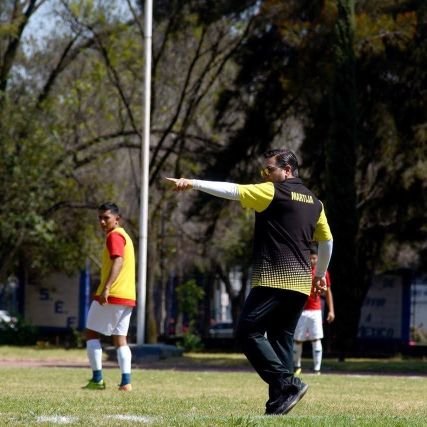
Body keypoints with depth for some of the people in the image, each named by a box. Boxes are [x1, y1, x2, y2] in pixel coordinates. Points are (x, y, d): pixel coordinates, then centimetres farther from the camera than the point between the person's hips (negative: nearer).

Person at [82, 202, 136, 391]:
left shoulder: (114, 236, -9)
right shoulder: (124, 235, 21)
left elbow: (118, 262, -24)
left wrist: (106, 287, -33)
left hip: (111, 295, -9)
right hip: (128, 296, 9)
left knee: (92, 333, 2)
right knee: (120, 338, 7)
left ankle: (97, 379, -3)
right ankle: (126, 381, -5)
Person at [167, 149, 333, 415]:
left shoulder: (273, 193, -5)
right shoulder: (314, 202, 16)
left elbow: (231, 190, -13)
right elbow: (327, 241, 23)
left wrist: (194, 183, -13)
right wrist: (320, 275, 34)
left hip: (274, 280, -8)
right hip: (300, 283, 8)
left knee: (248, 332, -5)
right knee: (282, 339, 10)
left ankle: (288, 384, -15)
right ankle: (280, 402, 3)